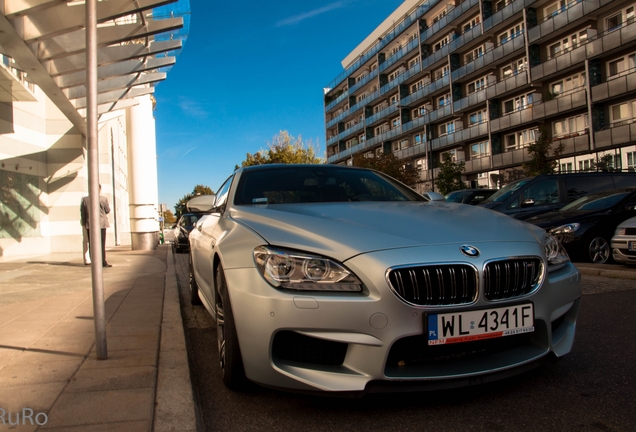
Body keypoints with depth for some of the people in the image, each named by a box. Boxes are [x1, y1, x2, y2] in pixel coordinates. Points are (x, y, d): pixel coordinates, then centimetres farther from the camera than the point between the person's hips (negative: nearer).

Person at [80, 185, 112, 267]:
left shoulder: (85, 199, -1)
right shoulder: (103, 199, -10)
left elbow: (82, 212, 5)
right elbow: (108, 210, 0)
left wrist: (83, 222, 15)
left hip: (89, 224, 2)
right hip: (101, 224, -2)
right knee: (102, 243, 2)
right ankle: (103, 262, 0)